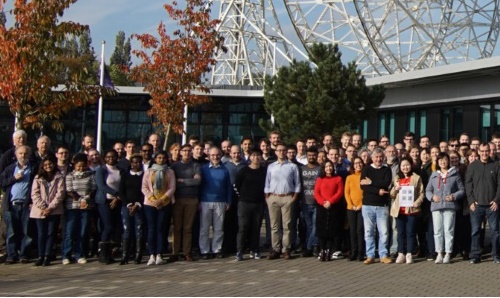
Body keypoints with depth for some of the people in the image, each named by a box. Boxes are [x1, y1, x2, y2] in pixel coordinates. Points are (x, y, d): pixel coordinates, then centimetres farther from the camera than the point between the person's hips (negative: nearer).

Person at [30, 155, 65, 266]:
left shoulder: (59, 178, 5)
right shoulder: (38, 178, 9)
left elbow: (60, 193, -4)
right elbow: (34, 194, 1)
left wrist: (50, 208, -11)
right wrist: (43, 207, -11)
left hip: (54, 211, -1)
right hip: (40, 211, 1)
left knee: (51, 233, -2)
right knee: (41, 234, 1)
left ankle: (47, 256, 1)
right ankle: (40, 256, 3)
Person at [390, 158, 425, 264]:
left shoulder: (416, 178, 4)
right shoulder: (397, 178, 14)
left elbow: (422, 193, 1)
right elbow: (392, 195, 13)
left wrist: (416, 203, -15)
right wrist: (395, 189, -8)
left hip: (412, 210, -3)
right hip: (399, 210, 3)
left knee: (410, 232, 0)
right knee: (400, 233, 5)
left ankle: (409, 254, 5)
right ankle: (401, 254, 9)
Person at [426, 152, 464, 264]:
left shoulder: (455, 175, 6)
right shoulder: (434, 175, 14)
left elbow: (461, 190, 5)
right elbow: (428, 190, 15)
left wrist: (454, 196, -11)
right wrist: (432, 197, -5)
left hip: (449, 206, -3)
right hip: (436, 207, 3)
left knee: (448, 230, -2)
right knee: (437, 231, 2)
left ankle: (448, 254, 4)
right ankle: (439, 254, 7)